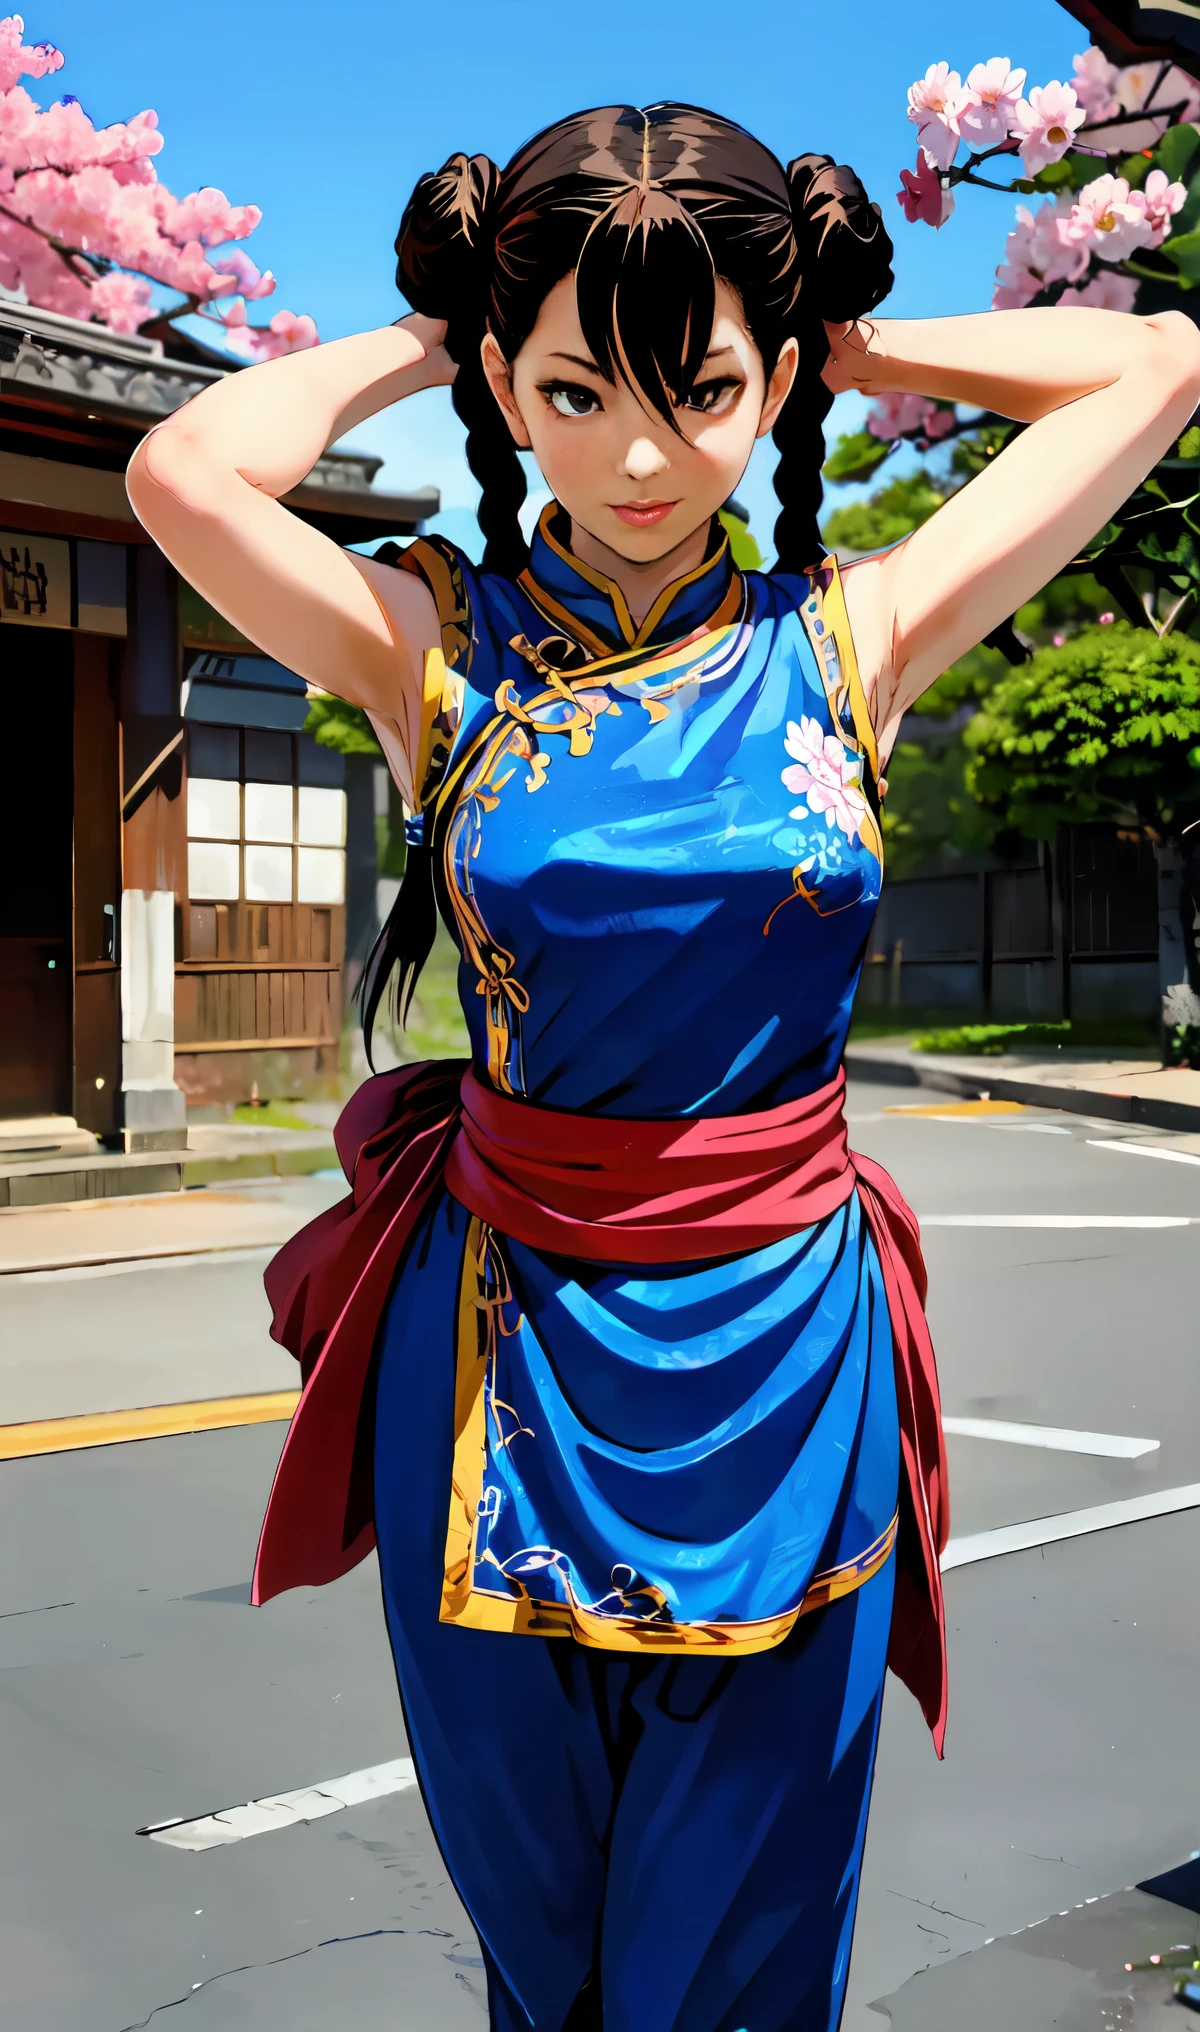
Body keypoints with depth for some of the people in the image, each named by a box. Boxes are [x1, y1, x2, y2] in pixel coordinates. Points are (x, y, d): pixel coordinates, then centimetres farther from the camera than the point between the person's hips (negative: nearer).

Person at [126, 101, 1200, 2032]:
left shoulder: (850, 640, -2)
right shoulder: (438, 648, -4)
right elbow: (187, 469, -23)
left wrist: (839, 344, 4)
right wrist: (417, 343, -6)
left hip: (786, 1359, 1)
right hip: (503, 1354, 0)